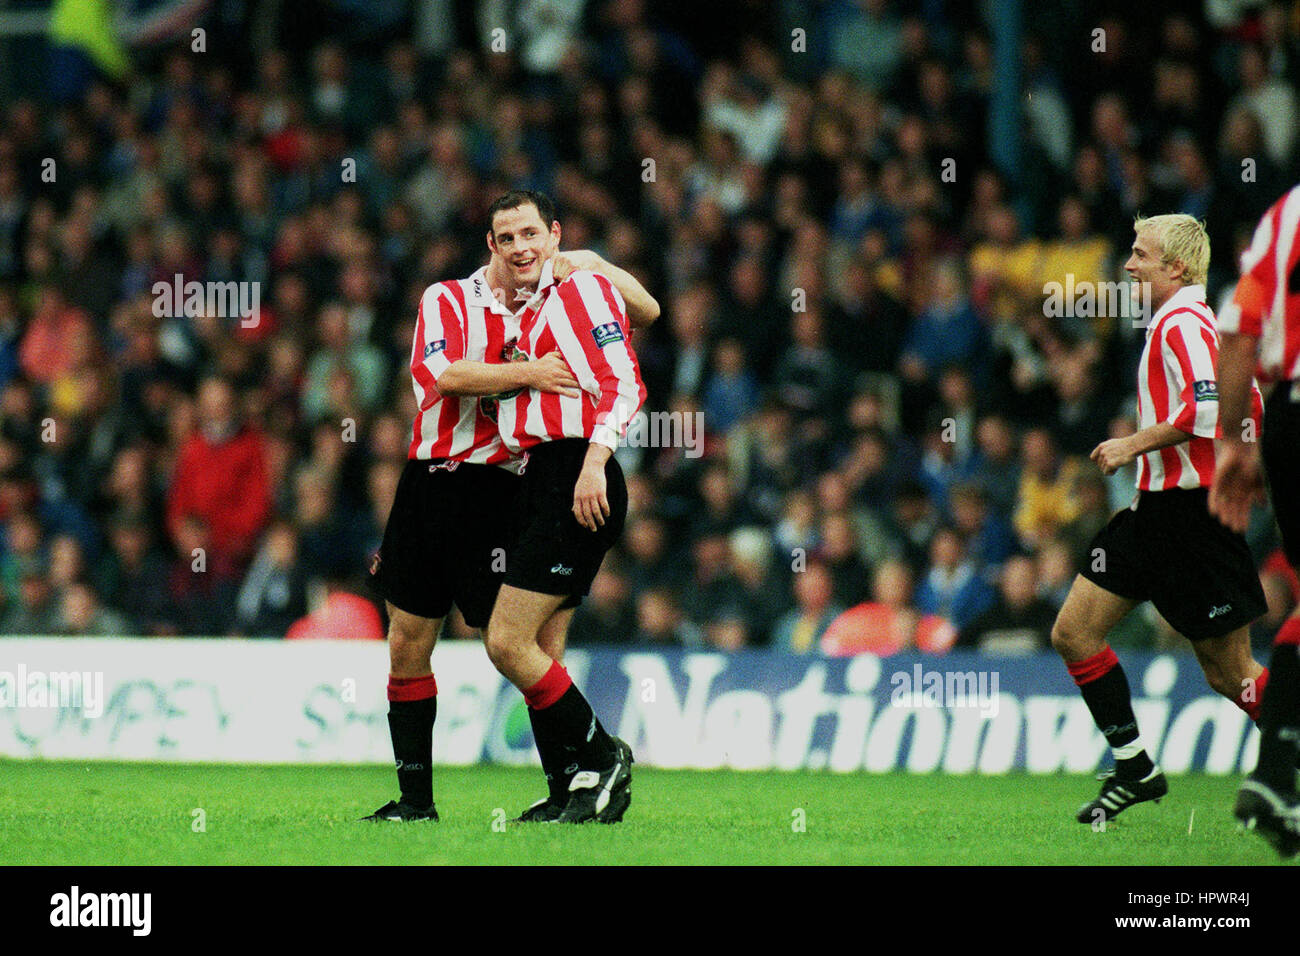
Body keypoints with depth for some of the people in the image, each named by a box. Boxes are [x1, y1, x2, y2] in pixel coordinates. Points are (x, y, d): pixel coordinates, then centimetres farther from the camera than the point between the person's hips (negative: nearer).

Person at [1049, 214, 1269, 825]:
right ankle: (1135, 770, 11)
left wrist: (1134, 444, -17)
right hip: (1156, 507, 10)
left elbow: (1207, 410, -27)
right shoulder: (1177, 322, 18)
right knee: (1073, 633, 5)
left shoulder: (1184, 323, -13)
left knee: (1228, 671, -7)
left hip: (1192, 513, -10)